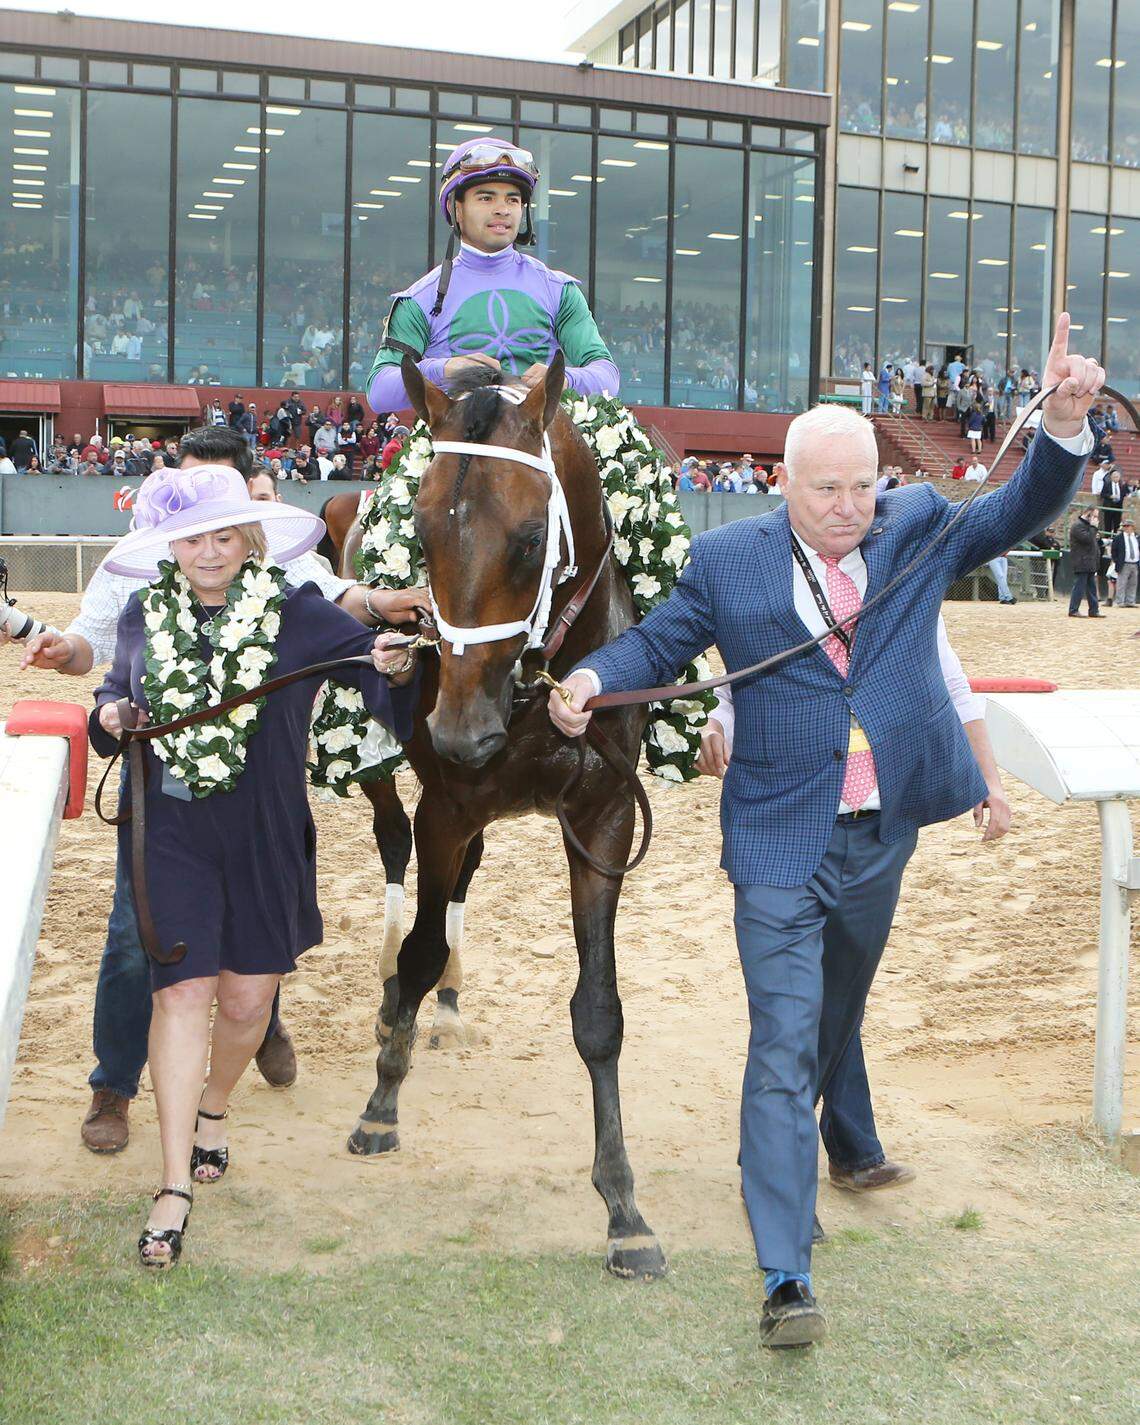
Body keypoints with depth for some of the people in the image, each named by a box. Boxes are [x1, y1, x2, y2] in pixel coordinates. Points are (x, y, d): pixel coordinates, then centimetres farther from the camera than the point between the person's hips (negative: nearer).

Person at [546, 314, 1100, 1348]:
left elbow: (1021, 512, 0)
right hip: (781, 844, -3)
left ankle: (831, 1137, 53)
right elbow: (659, 642, 6)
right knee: (783, 1045, -8)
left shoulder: (916, 528, 3)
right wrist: (591, 680, -14)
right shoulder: (729, 559, -3)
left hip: (884, 834, 4)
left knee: (836, 1020, 24)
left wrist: (1064, 426, -18)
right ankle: (788, 1278, -6)